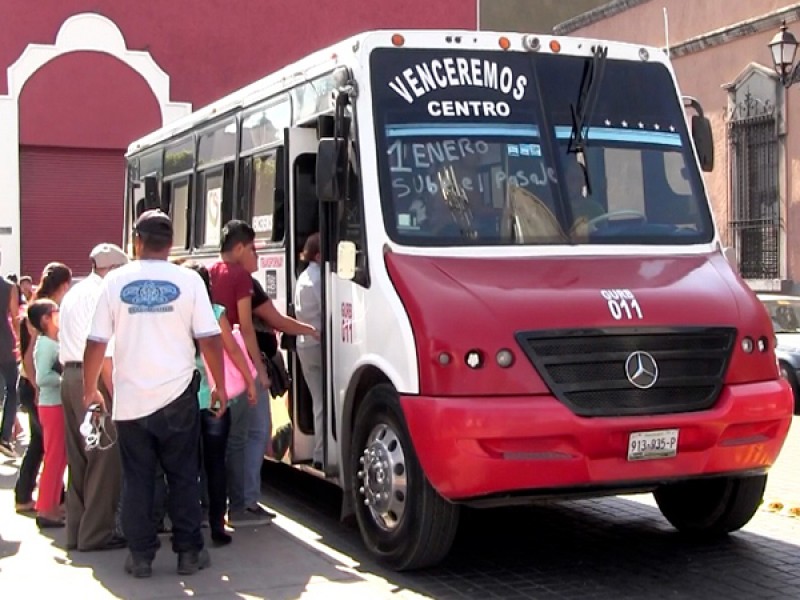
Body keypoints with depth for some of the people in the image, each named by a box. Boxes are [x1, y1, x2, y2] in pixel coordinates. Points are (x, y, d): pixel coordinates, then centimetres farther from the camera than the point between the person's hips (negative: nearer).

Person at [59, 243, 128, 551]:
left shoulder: (73, 294, 20)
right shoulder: (101, 295, -11)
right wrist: (115, 393, -17)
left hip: (70, 376, 10)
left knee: (79, 457, 13)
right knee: (105, 456, -5)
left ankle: (76, 530, 17)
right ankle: (96, 532, -3)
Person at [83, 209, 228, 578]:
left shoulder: (116, 281, -1)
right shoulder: (188, 281, -4)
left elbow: (96, 343, 0)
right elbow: (209, 339, -4)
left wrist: (90, 390, 12)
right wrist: (219, 386, 7)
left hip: (130, 398, 1)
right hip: (177, 396, -1)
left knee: (136, 479, 9)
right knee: (183, 477, 9)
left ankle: (140, 556, 11)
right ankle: (189, 552, 12)